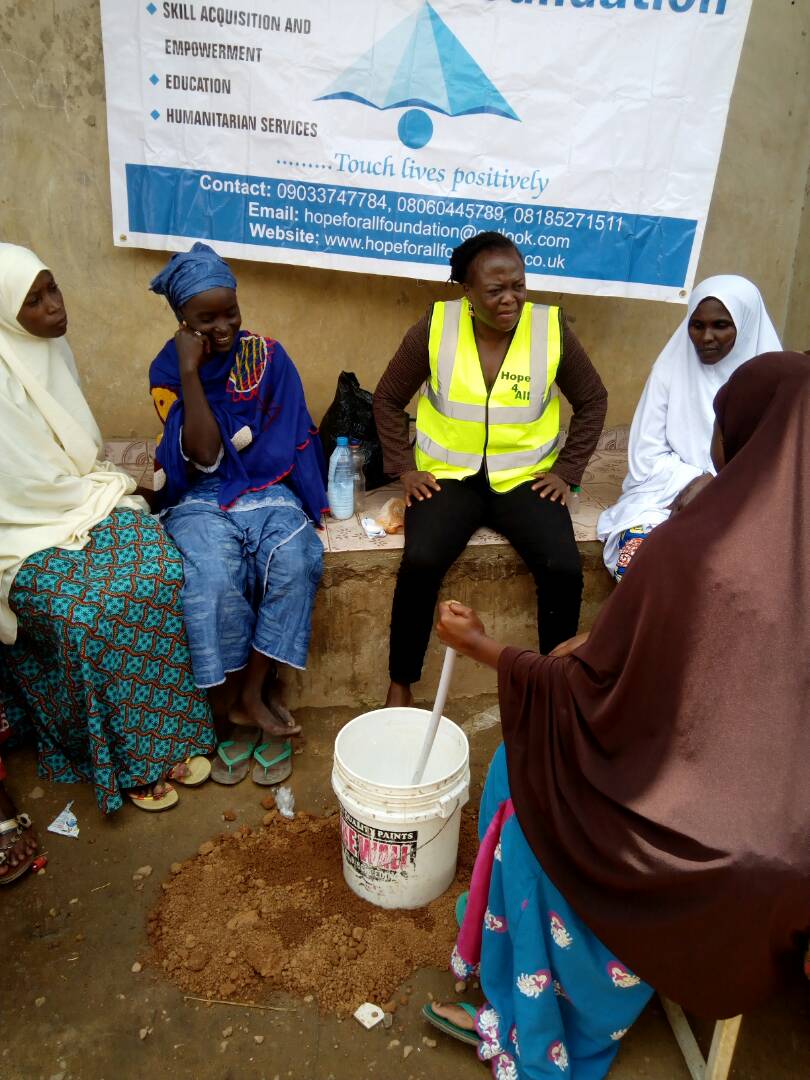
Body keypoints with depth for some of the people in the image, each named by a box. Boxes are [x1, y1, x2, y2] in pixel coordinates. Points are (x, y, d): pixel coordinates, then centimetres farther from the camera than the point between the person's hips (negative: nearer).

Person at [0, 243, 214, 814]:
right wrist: (105, 491, -6)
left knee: (163, 573, -20)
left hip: (86, 500, 6)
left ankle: (166, 733, -7)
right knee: (79, 610, -31)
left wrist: (104, 483, 0)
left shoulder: (53, 348, 7)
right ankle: (126, 759, -9)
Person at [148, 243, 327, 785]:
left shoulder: (267, 355, 2)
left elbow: (295, 440, 1)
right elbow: (204, 456, -13)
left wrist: (306, 508, -12)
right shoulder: (168, 368, -1)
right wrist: (190, 371, -18)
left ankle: (250, 696, -14)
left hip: (267, 491, 1)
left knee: (295, 562, -30)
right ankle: (237, 705, -8)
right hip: (200, 500, -1)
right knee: (214, 580, -31)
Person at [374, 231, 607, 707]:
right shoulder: (435, 327, -6)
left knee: (565, 568, -22)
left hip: (525, 478, 1)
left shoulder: (553, 328, -5)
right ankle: (401, 684, -5)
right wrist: (404, 467, -4)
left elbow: (592, 401, 7)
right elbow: (388, 399, 5)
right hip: (448, 476, -1)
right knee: (421, 561, -27)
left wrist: (568, 471, -1)